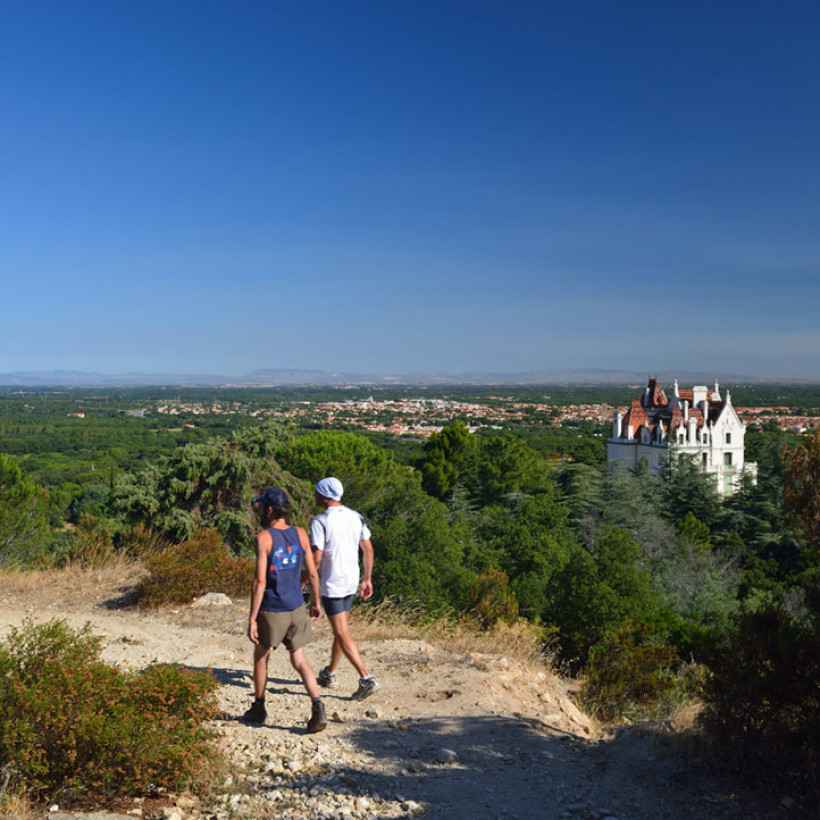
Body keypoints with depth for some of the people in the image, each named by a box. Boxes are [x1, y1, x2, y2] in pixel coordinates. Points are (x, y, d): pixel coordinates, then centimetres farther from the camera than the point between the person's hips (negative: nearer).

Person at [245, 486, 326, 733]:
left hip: (272, 611, -4)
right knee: (299, 661, 11)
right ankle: (317, 706, -7)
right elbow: (312, 574, 5)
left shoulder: (264, 538, -15)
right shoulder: (300, 534, 1)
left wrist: (252, 620, -15)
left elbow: (260, 581, -18)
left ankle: (258, 708, 32)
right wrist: (316, 603, 19)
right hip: (297, 609, 4)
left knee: (260, 656, 19)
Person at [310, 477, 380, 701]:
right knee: (340, 629, 20)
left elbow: (316, 557, -18)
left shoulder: (320, 521, -15)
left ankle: (366, 679, -11)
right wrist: (367, 579, 16)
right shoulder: (355, 517, 5)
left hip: (332, 585, -7)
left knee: (342, 634, -4)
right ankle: (329, 674, 34)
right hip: (351, 581, 7)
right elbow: (368, 550, 8)